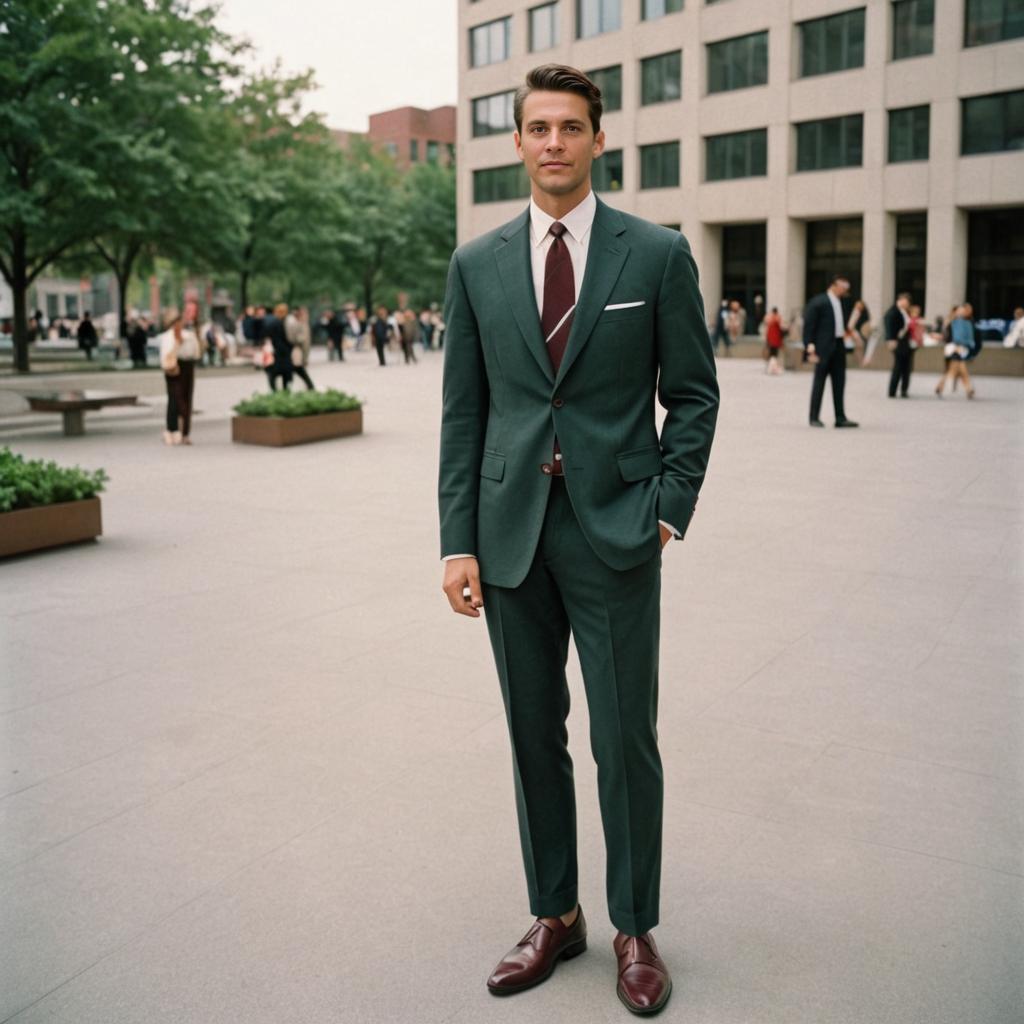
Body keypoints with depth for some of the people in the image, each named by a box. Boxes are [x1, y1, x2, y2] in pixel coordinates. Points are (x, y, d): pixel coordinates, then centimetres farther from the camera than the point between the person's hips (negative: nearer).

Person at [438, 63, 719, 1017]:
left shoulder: (658, 254, 1)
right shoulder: (476, 264, 6)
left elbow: (693, 393, 4)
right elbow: (462, 411, 6)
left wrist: (669, 508, -6)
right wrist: (457, 541, 0)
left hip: (615, 530, -2)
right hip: (510, 530, 3)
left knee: (625, 741, 5)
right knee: (534, 733, 12)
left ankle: (635, 930, 25)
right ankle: (554, 915, 30)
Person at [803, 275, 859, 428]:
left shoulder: (843, 303, 14)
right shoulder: (818, 302, -7)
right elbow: (808, 326, -9)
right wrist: (810, 347, -15)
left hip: (839, 346, 7)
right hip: (823, 348, -7)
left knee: (839, 383, 6)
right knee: (819, 382, 0)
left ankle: (840, 418, 10)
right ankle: (814, 418, 8)